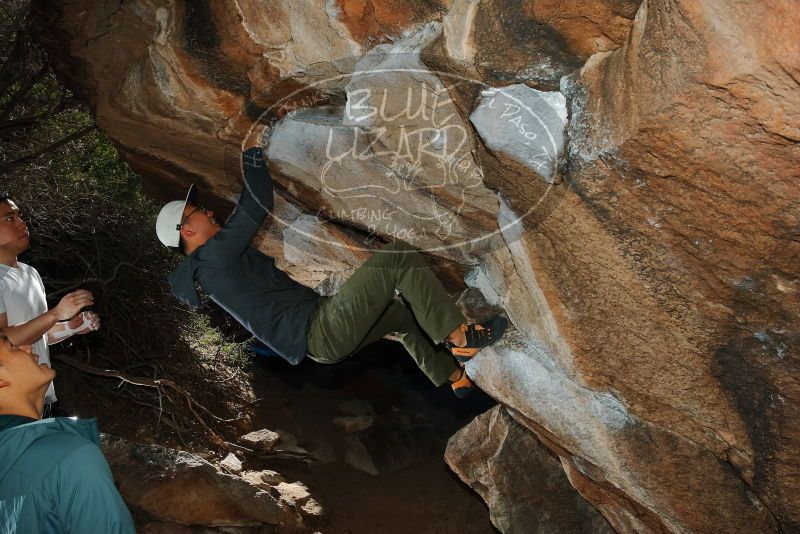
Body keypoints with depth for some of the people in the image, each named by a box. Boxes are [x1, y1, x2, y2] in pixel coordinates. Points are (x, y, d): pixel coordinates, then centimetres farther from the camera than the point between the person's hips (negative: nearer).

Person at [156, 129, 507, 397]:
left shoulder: (204, 270, 20)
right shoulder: (215, 255, -12)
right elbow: (257, 205, -19)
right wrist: (251, 152, -5)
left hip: (320, 342, 11)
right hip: (321, 330, -11)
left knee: (405, 315, 26)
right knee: (399, 257, -13)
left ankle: (456, 378, 32)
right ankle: (458, 336, -10)